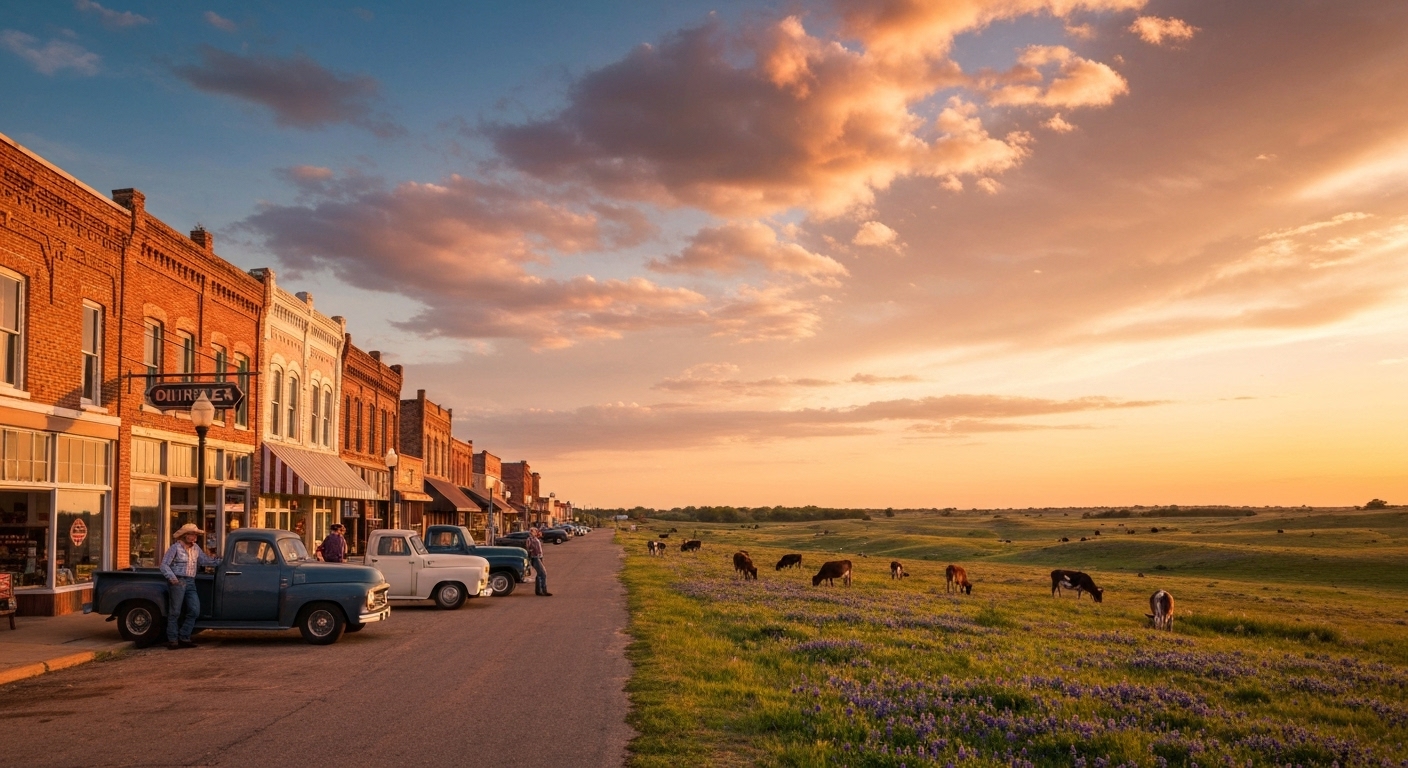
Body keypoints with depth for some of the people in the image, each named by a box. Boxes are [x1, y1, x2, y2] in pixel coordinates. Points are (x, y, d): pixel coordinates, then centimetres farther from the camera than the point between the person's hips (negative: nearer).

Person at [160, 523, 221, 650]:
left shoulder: (196, 548, 14)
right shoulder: (175, 548, -3)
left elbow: (205, 560, 17)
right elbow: (164, 565, -7)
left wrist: (220, 561, 7)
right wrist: (172, 577, -21)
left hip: (190, 583, 6)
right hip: (178, 582, -6)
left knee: (194, 611, 1)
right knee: (175, 612, -1)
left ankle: (184, 638, 11)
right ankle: (172, 640, 6)